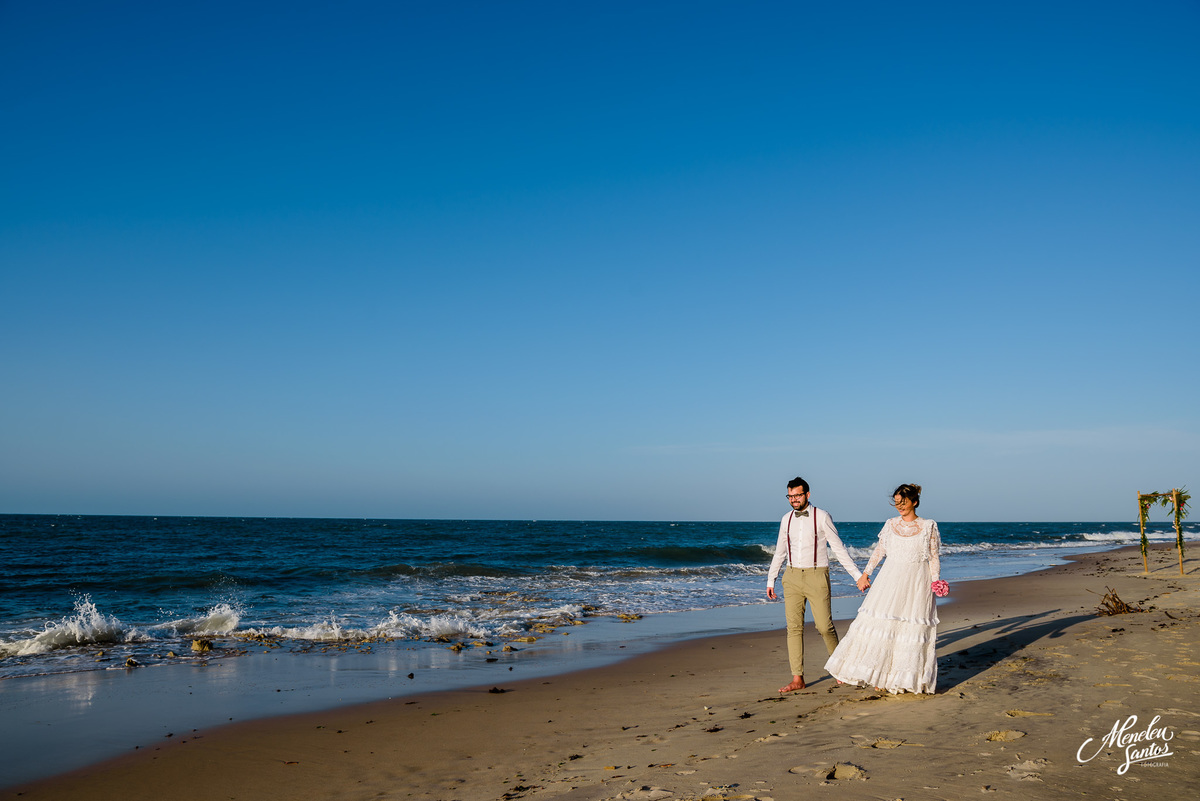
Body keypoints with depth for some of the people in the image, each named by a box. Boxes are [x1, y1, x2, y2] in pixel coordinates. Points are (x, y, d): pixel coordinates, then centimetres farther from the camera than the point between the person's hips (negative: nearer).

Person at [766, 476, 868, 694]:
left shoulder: (822, 517, -6)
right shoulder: (786, 519, 8)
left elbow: (838, 548, -3)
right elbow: (779, 552, 17)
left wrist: (858, 575, -5)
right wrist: (770, 580, 17)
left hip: (817, 577, -4)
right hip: (792, 577, 4)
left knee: (824, 626, -3)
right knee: (794, 627, -1)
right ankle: (797, 679, 4)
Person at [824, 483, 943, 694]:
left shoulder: (929, 527, 1)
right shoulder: (890, 525, 8)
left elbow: (934, 558, 2)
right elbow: (879, 550, 14)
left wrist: (936, 582, -8)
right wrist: (866, 573, 10)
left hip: (916, 582, -2)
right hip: (890, 579, 2)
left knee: (912, 628, 0)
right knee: (878, 622, -4)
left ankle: (906, 679, 11)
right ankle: (878, 675, 3)